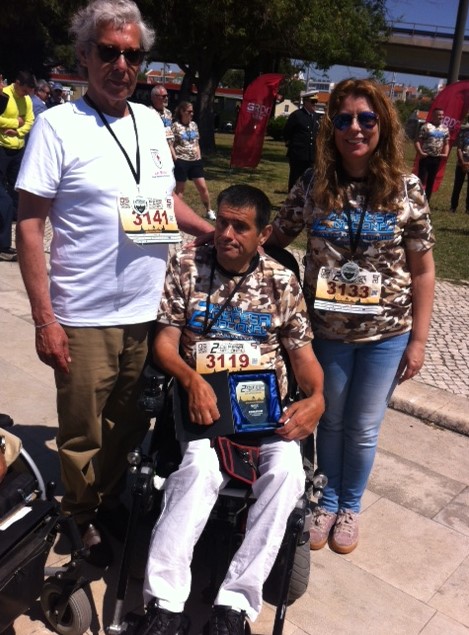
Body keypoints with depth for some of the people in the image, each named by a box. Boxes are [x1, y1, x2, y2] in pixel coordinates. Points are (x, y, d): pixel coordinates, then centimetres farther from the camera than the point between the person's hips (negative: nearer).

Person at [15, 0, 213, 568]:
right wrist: (44, 318, -14)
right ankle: (83, 519, 35)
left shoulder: (150, 121, 8)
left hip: (149, 310, 5)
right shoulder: (58, 125, -8)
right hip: (84, 319, -5)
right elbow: (29, 225, -10)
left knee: (129, 426, 19)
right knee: (82, 433, 12)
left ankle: (111, 499, 42)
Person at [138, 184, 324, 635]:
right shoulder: (186, 267, 5)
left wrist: (316, 397, -11)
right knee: (202, 466, -31)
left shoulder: (283, 282, 9)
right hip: (202, 396, -1)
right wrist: (192, 380, -18)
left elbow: (302, 351, 9)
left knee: (286, 469, -27)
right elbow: (165, 342, 2)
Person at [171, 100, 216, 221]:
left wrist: (199, 157, 10)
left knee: (203, 187, 6)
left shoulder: (194, 125, 11)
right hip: (182, 161, -5)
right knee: (180, 188, 4)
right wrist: (176, 159, -13)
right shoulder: (175, 126, -8)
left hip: (195, 161, 5)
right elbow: (170, 145, -9)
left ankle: (209, 211, 20)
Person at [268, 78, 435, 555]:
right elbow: (272, 242, 3)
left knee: (363, 428, 13)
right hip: (326, 330, 1)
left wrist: (418, 339, -5)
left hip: (385, 334, -1)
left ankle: (350, 506, 39)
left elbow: (422, 271, -4)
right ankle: (327, 499, 41)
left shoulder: (406, 190, -8)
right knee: (330, 420, 17)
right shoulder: (313, 187, -5)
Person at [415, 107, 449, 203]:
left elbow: (446, 143, 19)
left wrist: (445, 153, 3)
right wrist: (420, 152, -21)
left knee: (431, 181, 11)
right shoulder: (426, 126, -7)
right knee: (421, 180, -7)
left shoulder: (445, 128, 10)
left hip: (437, 158, 5)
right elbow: (418, 141, -9)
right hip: (425, 157, -5)